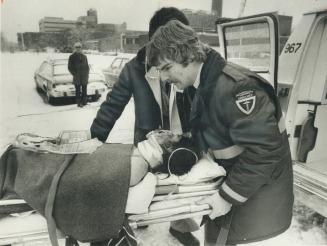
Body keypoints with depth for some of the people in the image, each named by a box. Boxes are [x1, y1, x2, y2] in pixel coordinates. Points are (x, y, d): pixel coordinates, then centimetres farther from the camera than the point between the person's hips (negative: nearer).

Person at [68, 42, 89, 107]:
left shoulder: (84, 56, 11)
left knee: (84, 90, 9)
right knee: (78, 91, 0)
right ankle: (79, 102, 6)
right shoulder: (72, 57, -1)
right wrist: (75, 74, -10)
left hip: (84, 77, 4)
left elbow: (87, 66, 15)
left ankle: (84, 102, 19)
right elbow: (70, 67, -1)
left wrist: (87, 73, 3)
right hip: (77, 78, -3)